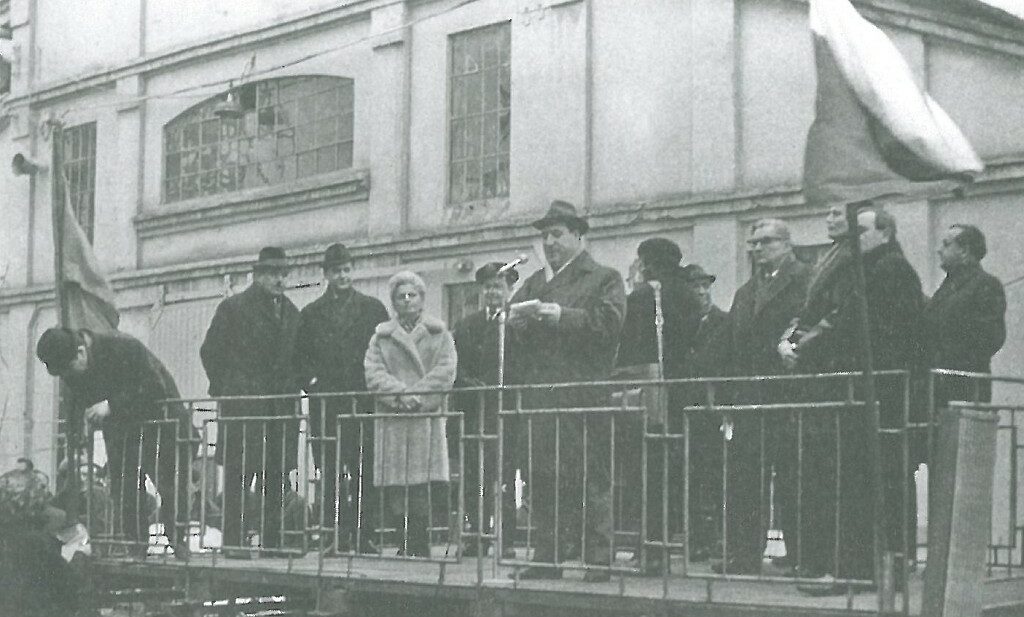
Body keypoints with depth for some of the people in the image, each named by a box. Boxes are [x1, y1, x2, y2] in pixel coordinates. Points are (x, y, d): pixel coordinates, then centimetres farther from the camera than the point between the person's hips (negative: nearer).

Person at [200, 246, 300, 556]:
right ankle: (233, 540, -4)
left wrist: (290, 388, 12)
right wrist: (224, 389, 0)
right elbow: (210, 351, 2)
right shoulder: (233, 308, 0)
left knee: (275, 475, 3)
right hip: (241, 405, -5)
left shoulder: (291, 312, 16)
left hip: (280, 405, 5)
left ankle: (272, 540, 6)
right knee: (238, 475, -6)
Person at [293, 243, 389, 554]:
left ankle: (363, 534, -3)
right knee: (329, 472, -2)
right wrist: (311, 382, -2)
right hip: (326, 405, 1)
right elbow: (300, 356, 14)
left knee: (364, 471, -6)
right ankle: (335, 534, 2)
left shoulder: (372, 308, 11)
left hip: (364, 399, -1)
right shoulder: (311, 314, 14)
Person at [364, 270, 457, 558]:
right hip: (390, 419, 1)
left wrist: (416, 395, -11)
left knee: (422, 487, -9)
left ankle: (418, 547, -1)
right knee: (393, 489, -4)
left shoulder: (439, 334, 13)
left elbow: (445, 371, 0)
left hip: (428, 416, -1)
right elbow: (373, 373, 3)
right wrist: (399, 393, -13)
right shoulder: (381, 336, 16)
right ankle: (411, 543, 9)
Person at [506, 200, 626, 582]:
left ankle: (599, 559, -2)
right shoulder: (535, 282, 24)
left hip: (583, 396, -6)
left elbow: (607, 322, -10)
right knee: (541, 479, 5)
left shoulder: (604, 279, 6)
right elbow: (510, 332, 20)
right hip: (538, 399, 6)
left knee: (590, 479, -6)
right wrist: (515, 318, -3)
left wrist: (561, 315, -17)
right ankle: (546, 558, 10)